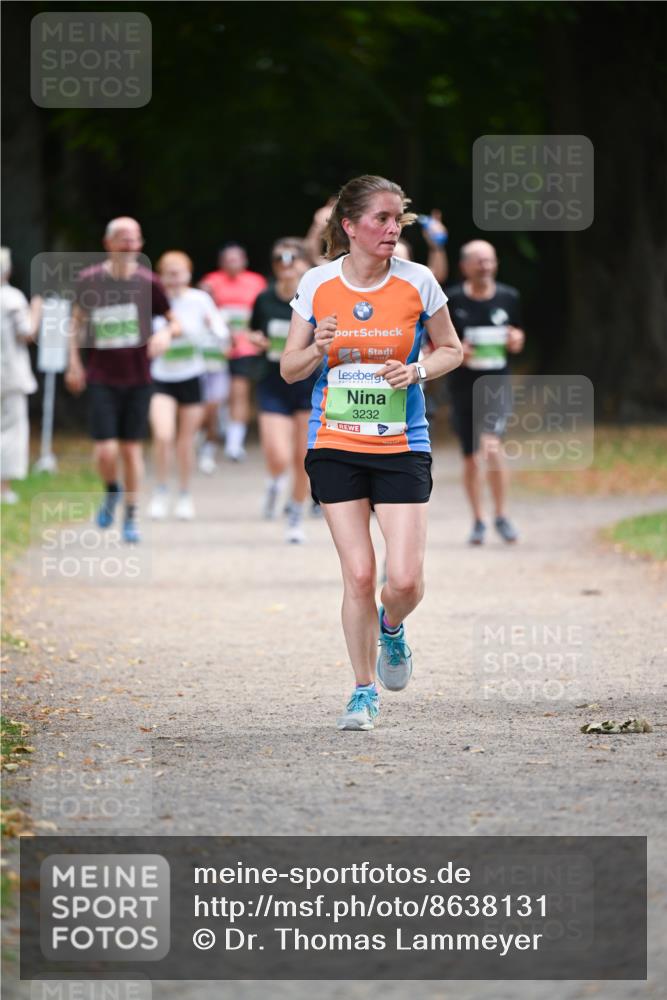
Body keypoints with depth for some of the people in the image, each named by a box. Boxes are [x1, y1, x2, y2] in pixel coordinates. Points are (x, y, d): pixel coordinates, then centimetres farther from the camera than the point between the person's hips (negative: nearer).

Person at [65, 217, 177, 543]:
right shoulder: (89, 279, -3)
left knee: (131, 449, 5)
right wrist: (74, 363, 6)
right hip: (101, 379, -1)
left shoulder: (147, 281, -3)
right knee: (106, 451, -10)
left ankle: (131, 517, 20)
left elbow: (173, 322, 8)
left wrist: (166, 334, -15)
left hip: (138, 378, 1)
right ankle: (112, 491, 22)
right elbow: (77, 320, 12)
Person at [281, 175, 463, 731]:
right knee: (358, 575, -5)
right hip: (335, 446, 0)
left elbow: (452, 350, 10)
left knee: (406, 579, -9)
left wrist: (418, 371, -10)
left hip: (402, 446, 0)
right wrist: (318, 350, -15)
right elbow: (289, 369, 7)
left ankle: (391, 627, 27)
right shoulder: (318, 284, -2)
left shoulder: (417, 282, -3)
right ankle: (365, 691, 13)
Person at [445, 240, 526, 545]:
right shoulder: (451, 301, -2)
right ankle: (478, 521, 24)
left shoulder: (508, 298, 5)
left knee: (491, 446, -21)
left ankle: (501, 516, -8)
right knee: (470, 457, 7)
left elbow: (517, 339, 18)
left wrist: (517, 340, -5)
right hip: (461, 384, 0)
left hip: (496, 384, 0)